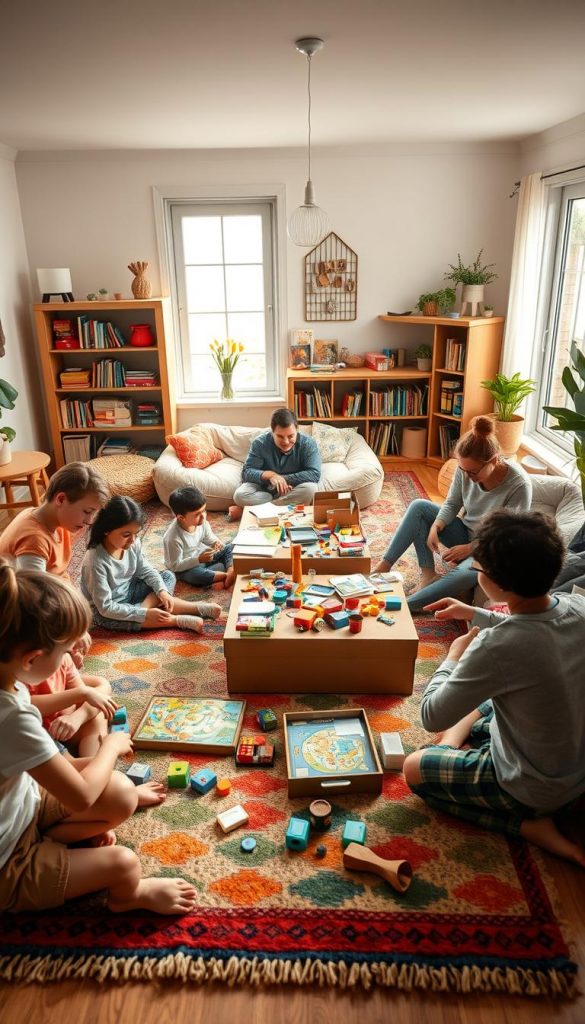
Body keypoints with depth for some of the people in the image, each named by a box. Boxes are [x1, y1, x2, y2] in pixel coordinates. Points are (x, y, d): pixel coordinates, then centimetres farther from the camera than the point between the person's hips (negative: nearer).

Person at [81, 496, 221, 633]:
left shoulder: (133, 544, -13)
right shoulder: (96, 562, -31)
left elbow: (146, 571, 3)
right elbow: (105, 607, -29)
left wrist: (162, 591, -16)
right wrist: (145, 614, -32)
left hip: (128, 591, 7)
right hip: (106, 613, -7)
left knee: (168, 576, 3)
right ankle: (179, 620, -12)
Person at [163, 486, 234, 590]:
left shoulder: (201, 522, -14)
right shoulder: (173, 538, -31)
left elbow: (209, 537, 7)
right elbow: (175, 566, -25)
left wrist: (216, 543, -17)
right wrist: (199, 560, -34)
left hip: (203, 555, 7)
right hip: (186, 568, -7)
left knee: (230, 548, -2)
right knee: (196, 575, -38)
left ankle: (231, 572, -25)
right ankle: (227, 575, -23)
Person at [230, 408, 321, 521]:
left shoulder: (307, 444, -16)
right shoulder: (260, 443, -15)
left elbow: (314, 474, -24)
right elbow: (247, 472, -17)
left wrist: (283, 478, -27)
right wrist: (269, 475, -35)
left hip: (291, 491, 1)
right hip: (263, 489, 0)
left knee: (310, 489, -33)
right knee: (240, 495, -29)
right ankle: (293, 504, -21)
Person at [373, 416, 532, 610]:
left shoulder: (519, 485, -28)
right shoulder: (466, 468, -15)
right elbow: (452, 504, -2)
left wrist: (470, 548, -25)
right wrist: (435, 527, -21)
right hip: (465, 532, 6)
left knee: (465, 572, -38)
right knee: (419, 507, -11)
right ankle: (428, 575, -16)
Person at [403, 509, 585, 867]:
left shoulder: (496, 647, -38)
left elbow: (432, 716, -23)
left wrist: (454, 656, -8)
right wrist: (474, 614, 12)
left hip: (536, 787, -8)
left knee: (415, 768, 9)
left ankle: (528, 823, 5)